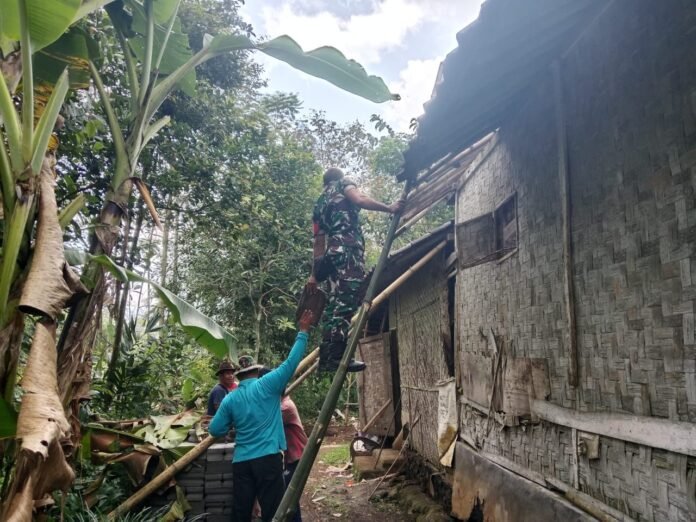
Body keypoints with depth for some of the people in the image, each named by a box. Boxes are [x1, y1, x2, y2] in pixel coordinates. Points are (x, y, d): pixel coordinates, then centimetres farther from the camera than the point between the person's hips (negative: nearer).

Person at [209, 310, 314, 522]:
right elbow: (291, 362, -5)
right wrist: (303, 331, 1)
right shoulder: (266, 385, -3)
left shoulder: (229, 399, 8)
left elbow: (215, 430, 9)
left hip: (241, 462, 5)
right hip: (268, 458, -4)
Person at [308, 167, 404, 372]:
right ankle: (337, 355, -24)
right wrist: (389, 208, -5)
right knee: (346, 300, -16)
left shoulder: (320, 203, 30)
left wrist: (315, 273, 21)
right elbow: (360, 200, -8)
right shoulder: (344, 183, 15)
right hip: (348, 247, -7)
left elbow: (319, 240, 25)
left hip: (332, 250, 7)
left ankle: (327, 355, 1)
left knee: (335, 302, 5)